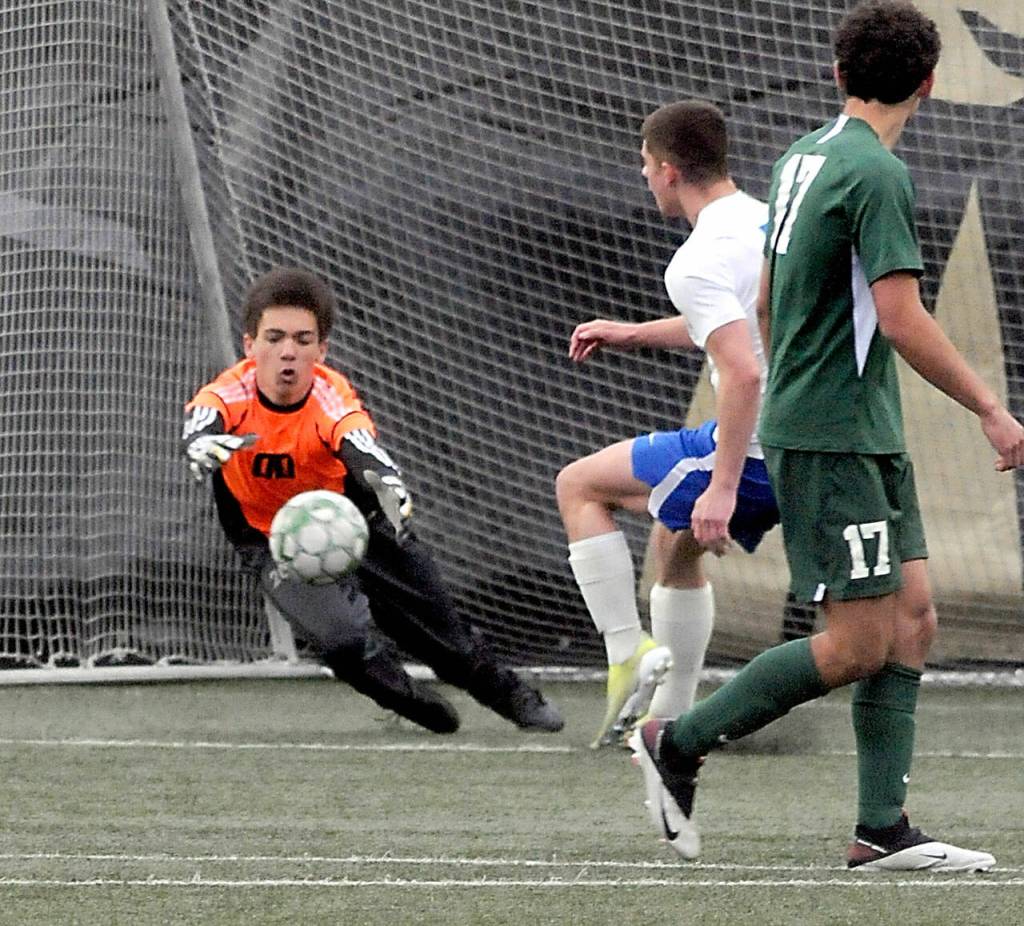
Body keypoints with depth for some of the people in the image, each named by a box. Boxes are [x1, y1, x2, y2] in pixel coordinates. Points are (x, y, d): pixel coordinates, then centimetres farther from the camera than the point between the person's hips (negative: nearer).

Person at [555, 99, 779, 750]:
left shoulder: (700, 261, -17)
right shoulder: (768, 222, 12)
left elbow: (743, 373, -28)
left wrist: (723, 488, -28)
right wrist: (637, 333, 35)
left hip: (754, 452, -9)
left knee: (580, 485, 7)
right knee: (675, 544, 30)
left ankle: (628, 654, -1)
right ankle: (671, 720, 34)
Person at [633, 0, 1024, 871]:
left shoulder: (801, 160, 12)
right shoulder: (875, 173, -16)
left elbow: (766, 302, 21)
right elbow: (902, 317, -21)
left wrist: (790, 396, 32)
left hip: (868, 439, 10)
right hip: (833, 438, -10)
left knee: (912, 619, 6)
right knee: (858, 643, -6)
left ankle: (883, 829, 4)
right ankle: (677, 743, 5)